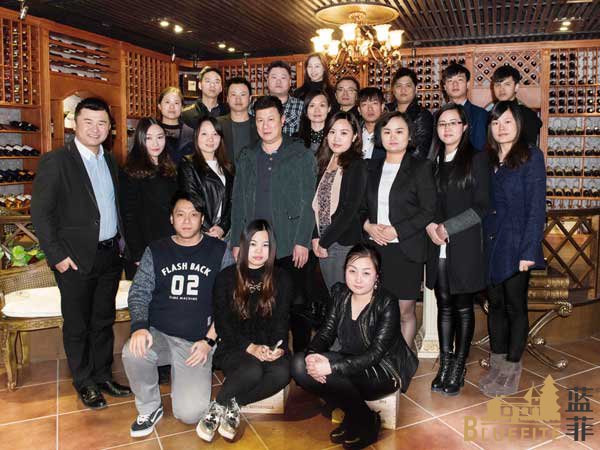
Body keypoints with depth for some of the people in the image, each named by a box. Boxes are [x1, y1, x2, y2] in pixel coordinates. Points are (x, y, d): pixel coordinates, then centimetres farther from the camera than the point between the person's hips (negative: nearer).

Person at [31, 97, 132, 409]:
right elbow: (40, 213, -11)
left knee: (104, 321, 17)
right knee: (77, 325, 10)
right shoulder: (55, 161, -10)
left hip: (110, 255, 6)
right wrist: (57, 255, -13)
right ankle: (85, 383, 26)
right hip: (76, 260, -5)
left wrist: (122, 242, 9)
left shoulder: (110, 161, 10)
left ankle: (103, 375, 33)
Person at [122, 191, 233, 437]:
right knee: (132, 352, -32)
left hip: (197, 343, -1)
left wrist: (209, 340, -8)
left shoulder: (219, 252, 1)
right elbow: (139, 292, 3)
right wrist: (139, 326, -16)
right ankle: (149, 408, -2)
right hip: (158, 335, 2)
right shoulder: (155, 251, 6)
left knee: (189, 414, -15)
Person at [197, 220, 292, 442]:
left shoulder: (281, 278, 4)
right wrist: (250, 348, -18)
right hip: (234, 347, -2)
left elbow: (282, 320, 3)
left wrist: (279, 347, -18)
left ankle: (232, 405, -10)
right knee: (252, 370, -34)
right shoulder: (226, 277, -1)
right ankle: (217, 407, -7)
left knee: (282, 373, -30)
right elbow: (222, 323, -3)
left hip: (269, 347, 2)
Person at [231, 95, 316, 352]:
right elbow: (238, 203, 12)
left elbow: (307, 202, -2)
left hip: (290, 246, -3)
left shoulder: (301, 156, 2)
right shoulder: (247, 158, 13)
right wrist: (237, 242, 5)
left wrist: (302, 242, -9)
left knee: (295, 303, 2)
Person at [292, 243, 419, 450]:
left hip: (384, 371, -6)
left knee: (330, 374, -30)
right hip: (351, 363, 6)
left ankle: (367, 422, -4)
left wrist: (332, 366, -34)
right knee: (300, 363, -16)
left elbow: (375, 354, -24)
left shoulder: (387, 303, -18)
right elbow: (326, 332, -2)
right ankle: (352, 413, -2)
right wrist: (312, 354, -25)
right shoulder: (340, 293, -1)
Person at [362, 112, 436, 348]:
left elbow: (429, 211, -7)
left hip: (406, 250, -3)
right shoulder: (372, 167, 13)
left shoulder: (421, 167, -1)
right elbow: (362, 207, 16)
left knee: (405, 312, 4)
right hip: (375, 249, 4)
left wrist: (396, 231, -13)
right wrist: (368, 225, -4)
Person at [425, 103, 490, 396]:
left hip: (465, 246, -4)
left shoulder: (476, 159, -1)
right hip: (438, 247, 4)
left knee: (463, 307, 5)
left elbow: (481, 207, -6)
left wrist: (447, 228, -12)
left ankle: (459, 367, 17)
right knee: (444, 306, 9)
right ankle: (445, 363, 19)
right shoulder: (433, 161, 12)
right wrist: (430, 225, -6)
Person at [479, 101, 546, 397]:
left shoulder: (531, 156, -5)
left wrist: (528, 251, -16)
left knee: (515, 306, 4)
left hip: (515, 245, -5)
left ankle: (511, 371, 17)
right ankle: (497, 367, 25)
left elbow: (536, 207, -10)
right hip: (489, 245, 5)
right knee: (495, 305, 12)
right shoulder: (486, 160, 10)